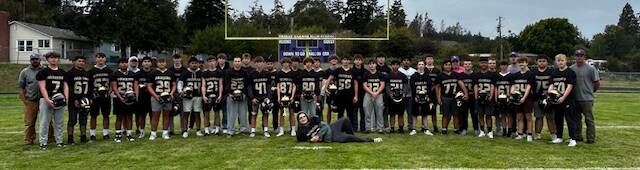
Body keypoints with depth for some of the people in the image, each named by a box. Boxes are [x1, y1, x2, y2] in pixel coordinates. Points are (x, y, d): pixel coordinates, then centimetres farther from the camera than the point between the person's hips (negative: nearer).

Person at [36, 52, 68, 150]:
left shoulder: (62, 72, 15)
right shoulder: (43, 72, 1)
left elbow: (65, 86, 13)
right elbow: (42, 87, -6)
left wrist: (66, 98, -3)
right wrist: (47, 99, -18)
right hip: (46, 100, -4)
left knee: (59, 122, 8)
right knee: (44, 122, -1)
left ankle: (59, 141, 15)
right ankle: (43, 142, 4)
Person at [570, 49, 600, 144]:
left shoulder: (590, 69, -6)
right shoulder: (571, 69, 6)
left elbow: (597, 83, 0)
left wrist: (591, 91, 9)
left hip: (587, 98, -4)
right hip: (575, 98, 5)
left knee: (589, 119, -1)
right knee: (576, 118, 13)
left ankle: (591, 138, 5)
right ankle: (578, 136, 24)